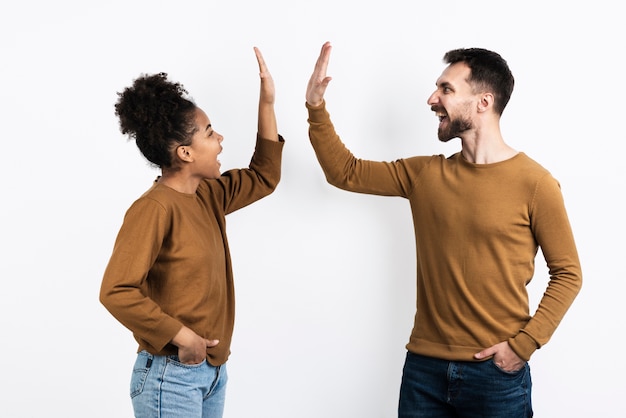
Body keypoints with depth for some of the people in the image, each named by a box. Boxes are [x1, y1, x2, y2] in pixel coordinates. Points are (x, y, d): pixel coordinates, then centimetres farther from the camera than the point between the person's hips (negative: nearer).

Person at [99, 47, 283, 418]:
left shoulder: (208, 196, 7)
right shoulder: (155, 208, -18)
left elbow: (263, 178, 20)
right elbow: (116, 291, -24)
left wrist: (267, 103, 14)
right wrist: (182, 337, -20)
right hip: (171, 377, -8)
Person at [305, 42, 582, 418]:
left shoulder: (534, 183, -8)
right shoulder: (425, 174, 5)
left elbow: (568, 274, -4)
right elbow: (346, 173, 11)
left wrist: (524, 344, -12)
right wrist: (316, 107, 2)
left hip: (496, 373, -4)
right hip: (424, 367, 4)